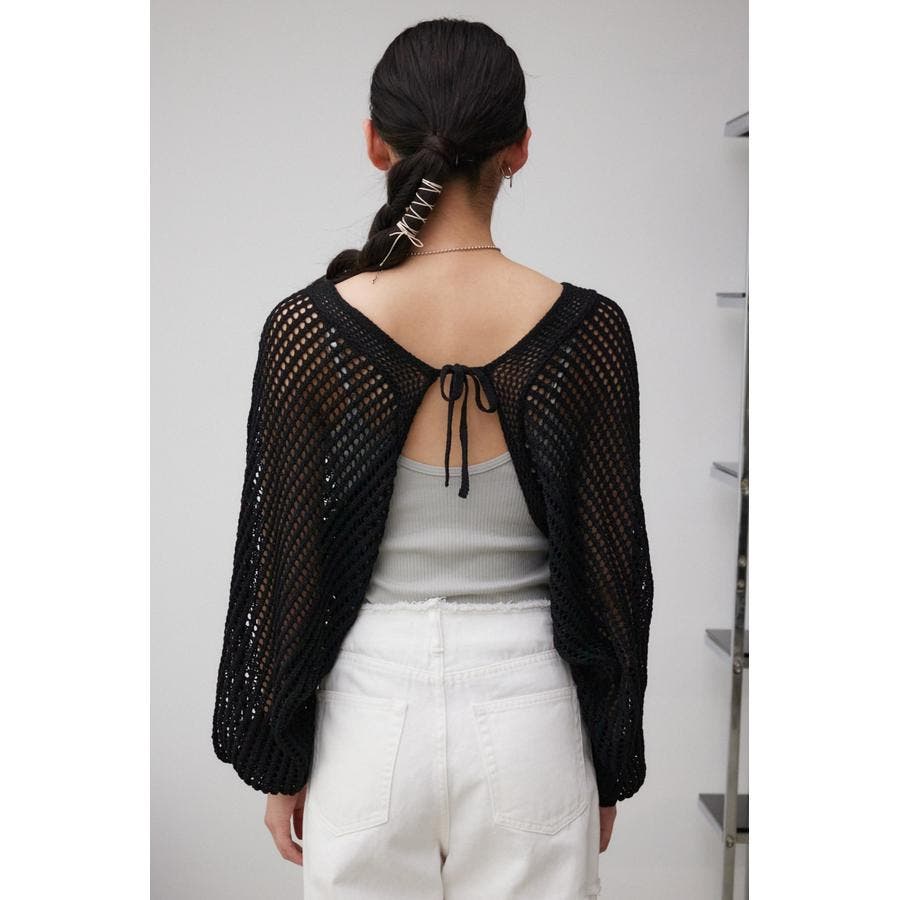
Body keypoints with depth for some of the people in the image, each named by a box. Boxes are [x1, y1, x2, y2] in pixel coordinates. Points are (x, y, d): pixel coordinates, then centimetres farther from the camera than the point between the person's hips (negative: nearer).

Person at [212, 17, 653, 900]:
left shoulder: (307, 329, -11)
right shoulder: (586, 331, -9)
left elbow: (279, 564, -6)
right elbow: (613, 568, -3)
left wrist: (276, 761, 7)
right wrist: (610, 768, 9)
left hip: (371, 714, 0)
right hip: (527, 715, 1)